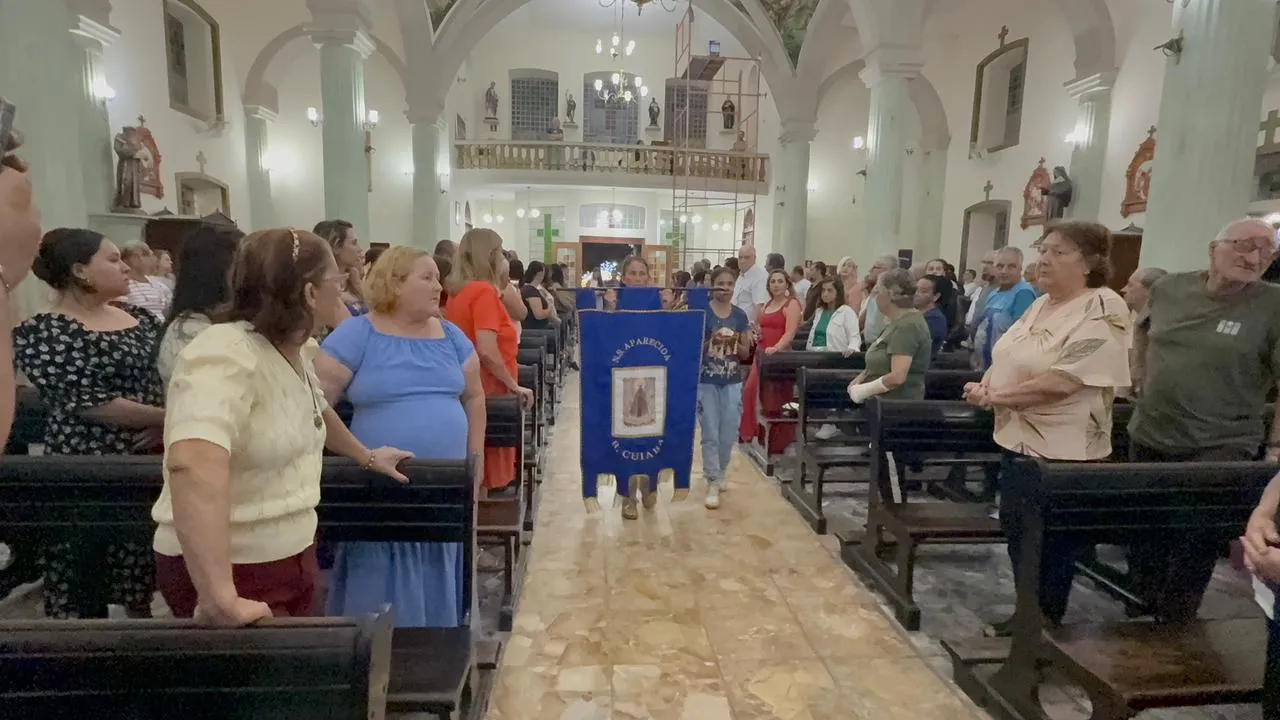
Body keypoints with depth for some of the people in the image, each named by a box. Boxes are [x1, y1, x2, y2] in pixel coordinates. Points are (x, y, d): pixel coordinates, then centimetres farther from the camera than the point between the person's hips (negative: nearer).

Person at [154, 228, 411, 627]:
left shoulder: (295, 351, 1)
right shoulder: (227, 358, -25)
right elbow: (193, 466, -40)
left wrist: (367, 457, 32)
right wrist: (221, 598, -44)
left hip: (292, 556, 8)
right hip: (233, 570, -8)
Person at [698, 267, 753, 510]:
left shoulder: (740, 316, 5)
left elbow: (746, 353, 8)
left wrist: (735, 343, -11)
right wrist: (712, 341, -20)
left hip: (733, 382, 3)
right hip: (706, 382, -3)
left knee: (729, 435, 7)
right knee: (710, 435, -1)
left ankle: (719, 474, 30)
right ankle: (713, 482, 8)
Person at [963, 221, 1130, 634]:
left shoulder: (1102, 311, -17)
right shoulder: (1042, 304, 10)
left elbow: (1061, 382, -26)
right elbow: (1007, 357, 13)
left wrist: (997, 397, -20)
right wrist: (986, 385, -8)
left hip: (1062, 450, -8)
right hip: (1019, 438, 8)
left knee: (1050, 543, 7)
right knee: (1015, 529, 17)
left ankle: (1046, 625, 26)